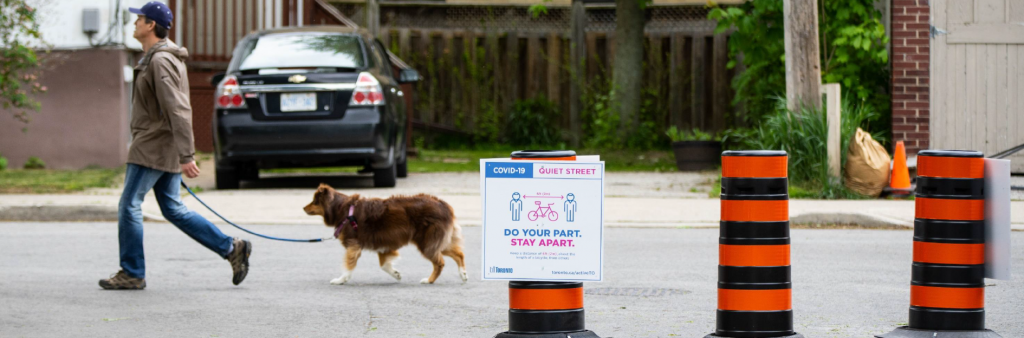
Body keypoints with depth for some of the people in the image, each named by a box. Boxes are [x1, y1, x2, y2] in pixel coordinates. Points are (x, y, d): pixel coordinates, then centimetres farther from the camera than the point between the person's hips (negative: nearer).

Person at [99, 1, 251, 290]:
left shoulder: (160, 61, -17)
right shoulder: (156, 58, 16)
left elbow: (178, 111, -24)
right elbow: (174, 109, 23)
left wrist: (186, 156, -27)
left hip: (152, 148, -10)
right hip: (165, 148, 10)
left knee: (129, 206, -3)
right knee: (173, 209, 11)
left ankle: (132, 274, 4)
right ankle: (232, 249, 10)